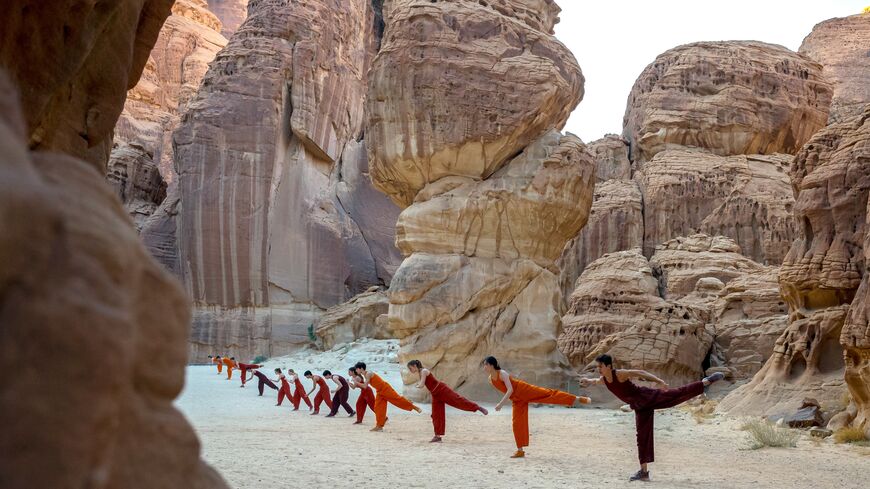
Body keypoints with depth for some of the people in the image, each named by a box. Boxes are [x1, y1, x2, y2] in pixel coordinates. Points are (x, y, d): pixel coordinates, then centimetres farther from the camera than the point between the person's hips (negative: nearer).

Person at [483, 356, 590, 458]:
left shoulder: (502, 373, -22)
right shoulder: (490, 379, 2)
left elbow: (510, 390, -28)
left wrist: (501, 404, -33)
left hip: (525, 391, -7)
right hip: (517, 400, 7)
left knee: (548, 394, -16)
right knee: (517, 422, 5)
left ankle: (577, 398, -13)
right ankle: (520, 450, 13)